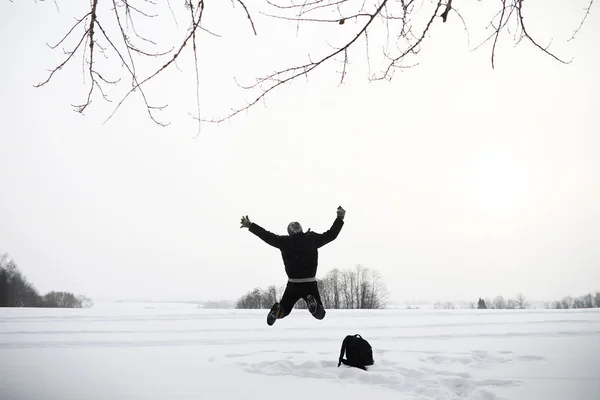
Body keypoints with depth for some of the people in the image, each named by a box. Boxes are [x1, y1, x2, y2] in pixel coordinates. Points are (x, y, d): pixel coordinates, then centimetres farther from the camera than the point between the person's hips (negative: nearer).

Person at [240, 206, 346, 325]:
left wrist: (250, 225, 14)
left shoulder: (284, 241, -1)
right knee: (320, 314, 12)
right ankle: (312, 301, -23)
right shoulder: (312, 238, 0)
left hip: (293, 284, 1)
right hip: (310, 284, -1)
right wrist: (340, 218, 17)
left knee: (284, 310, 21)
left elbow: (266, 235, 4)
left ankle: (278, 310, -17)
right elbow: (331, 234, 5)